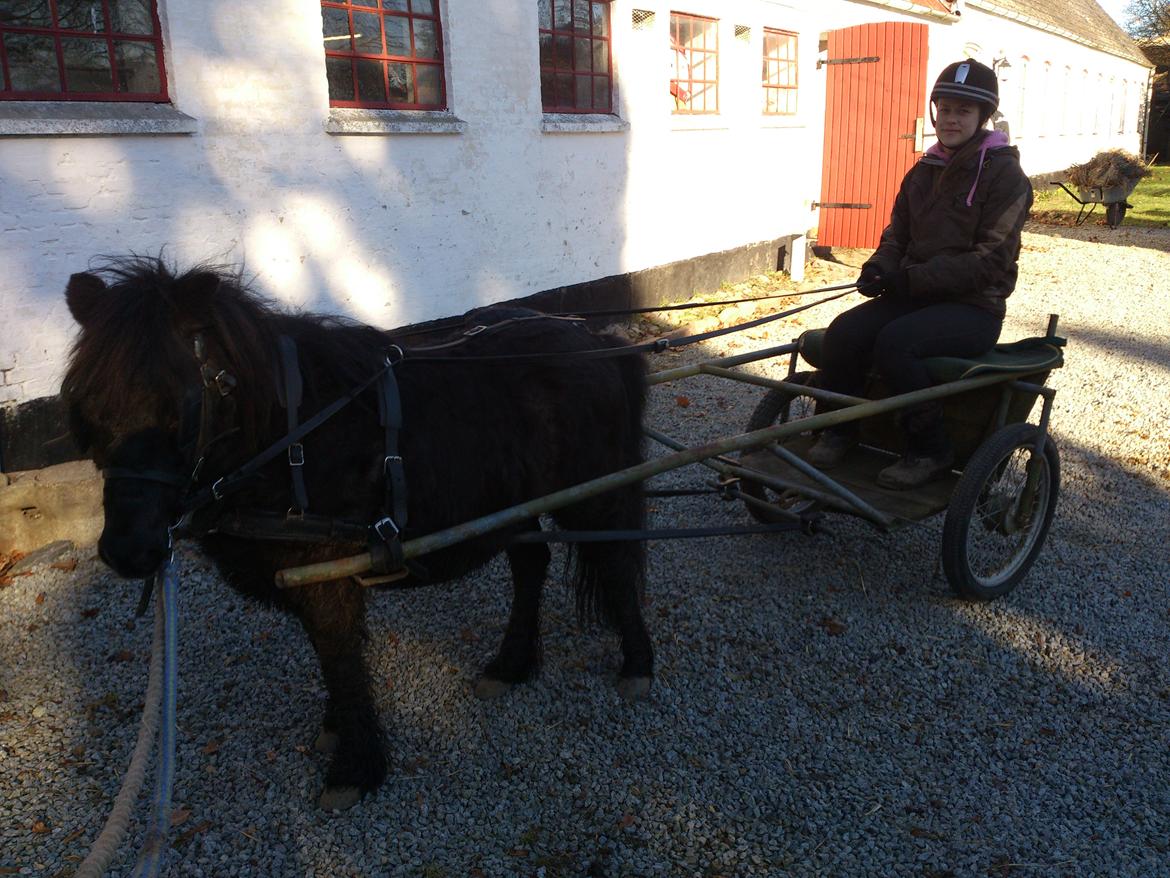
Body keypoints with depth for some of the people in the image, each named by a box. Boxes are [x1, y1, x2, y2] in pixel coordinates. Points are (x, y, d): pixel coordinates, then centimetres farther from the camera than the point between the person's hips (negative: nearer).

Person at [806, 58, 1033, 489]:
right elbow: (897, 234, 17)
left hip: (974, 305, -5)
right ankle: (838, 429, -3)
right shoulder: (923, 171, 15)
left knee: (894, 342, -34)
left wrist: (914, 278, -19)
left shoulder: (1004, 173, -5)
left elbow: (992, 258, -13)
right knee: (843, 332, -23)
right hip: (915, 294, 5)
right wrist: (880, 267, -7)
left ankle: (930, 449, -15)